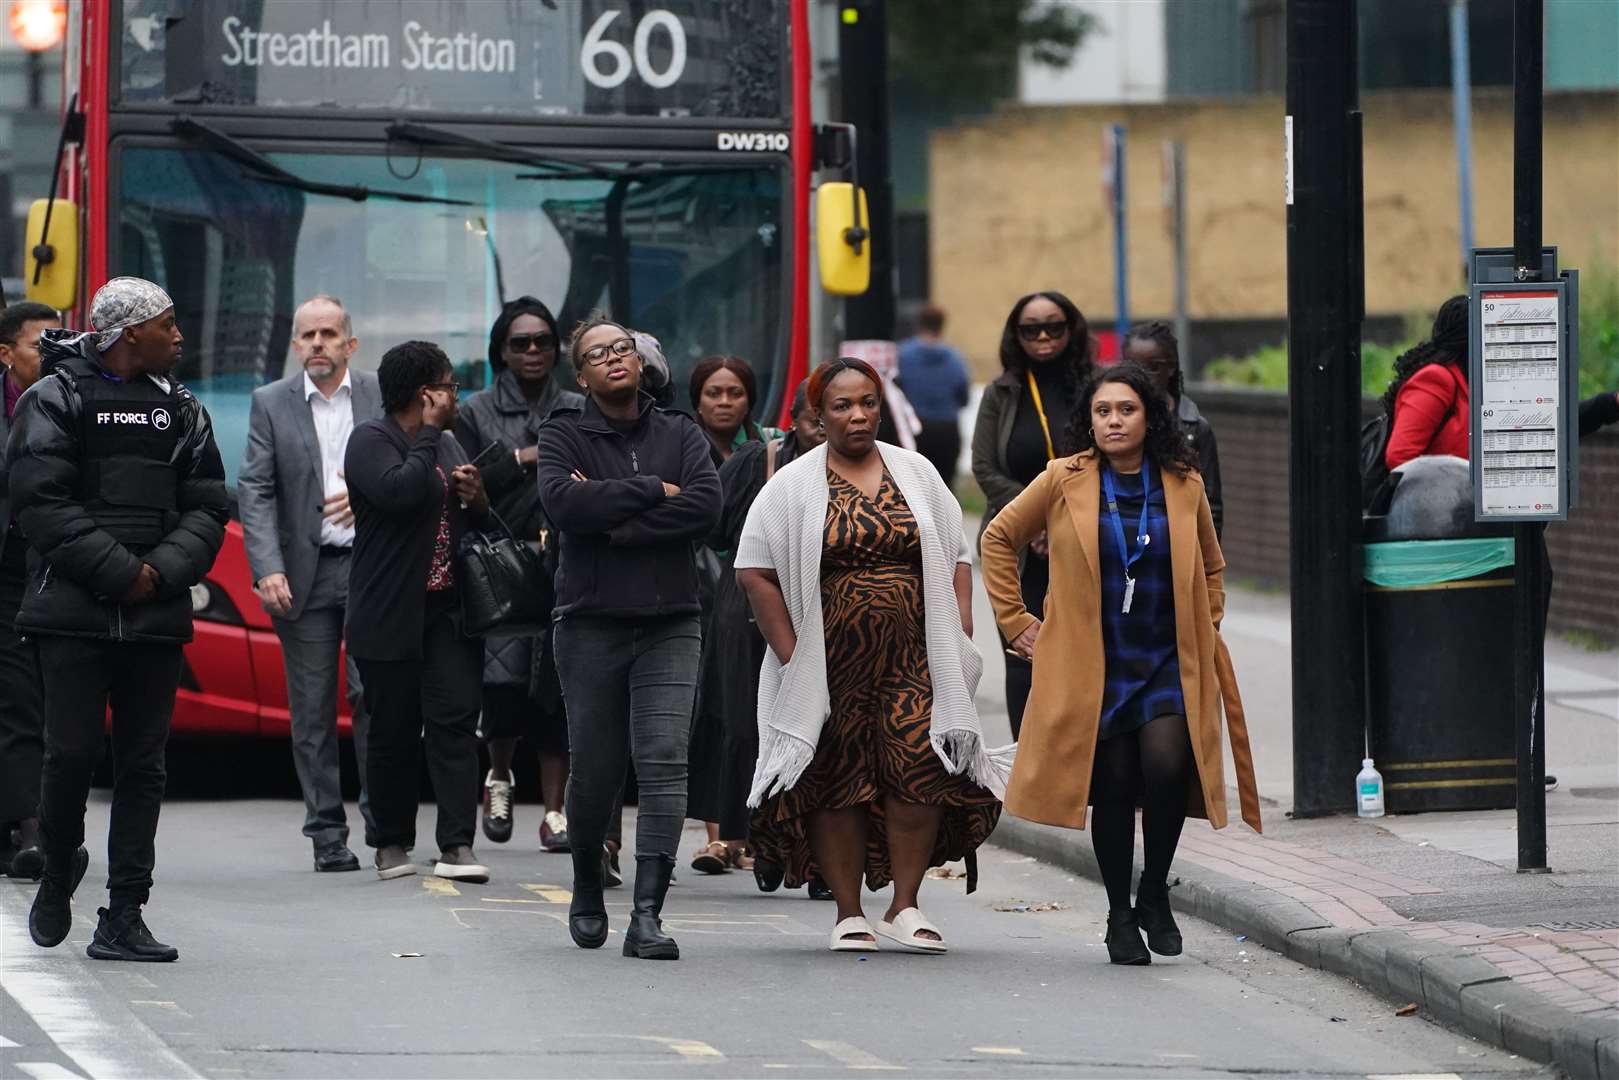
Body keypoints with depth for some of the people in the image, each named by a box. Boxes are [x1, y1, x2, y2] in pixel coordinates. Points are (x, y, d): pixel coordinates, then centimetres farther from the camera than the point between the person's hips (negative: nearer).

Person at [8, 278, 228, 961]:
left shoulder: (181, 410, 14)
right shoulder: (53, 402, -1)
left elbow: (207, 508, 11)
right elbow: (42, 504, -9)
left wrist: (165, 570, -8)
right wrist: (120, 572, -14)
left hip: (156, 616, 4)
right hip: (75, 614, -4)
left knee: (142, 764, 2)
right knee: (71, 752, -7)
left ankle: (123, 917, 4)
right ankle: (58, 872, 19)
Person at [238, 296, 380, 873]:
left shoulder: (383, 395, 5)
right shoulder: (270, 404, 6)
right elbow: (254, 492, -1)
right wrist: (267, 570, -12)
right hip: (304, 573, 1)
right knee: (311, 710, 3)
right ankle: (327, 832, 8)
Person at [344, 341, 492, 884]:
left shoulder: (447, 444, 19)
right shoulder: (371, 441, -5)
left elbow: (478, 525, 26)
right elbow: (400, 492, -25)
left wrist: (477, 499, 4)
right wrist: (428, 434, -15)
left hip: (449, 611, 6)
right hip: (390, 615, -6)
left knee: (456, 720, -7)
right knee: (394, 731, 2)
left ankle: (457, 845, -12)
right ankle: (392, 843, 15)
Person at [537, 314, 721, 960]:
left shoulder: (680, 435, 11)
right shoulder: (564, 434, 5)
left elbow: (706, 506, -7)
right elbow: (562, 502, -15)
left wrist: (616, 522, -11)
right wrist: (651, 492, -10)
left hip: (669, 622, 1)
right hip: (590, 622, -1)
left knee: (664, 763, -14)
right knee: (595, 769, 4)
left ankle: (647, 913, -18)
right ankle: (588, 888, 31)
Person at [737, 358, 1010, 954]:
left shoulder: (916, 473, 11)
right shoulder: (793, 487, 3)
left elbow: (956, 558, 12)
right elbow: (755, 571, -1)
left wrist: (959, 636, 0)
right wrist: (792, 653, -7)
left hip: (913, 658, 1)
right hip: (830, 664, -1)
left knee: (920, 768, -13)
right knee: (837, 782, 0)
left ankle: (904, 907, -4)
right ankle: (849, 914, 10)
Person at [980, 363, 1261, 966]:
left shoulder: (1184, 486, 5)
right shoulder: (1065, 481, -1)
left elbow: (1212, 567, 22)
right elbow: (999, 538, 11)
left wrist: (1205, 631, 14)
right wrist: (1016, 621, 7)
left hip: (1168, 664, 1)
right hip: (1094, 665, -1)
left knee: (1166, 764, -19)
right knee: (1114, 787, -1)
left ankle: (1155, 894, 2)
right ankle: (1120, 916, 16)